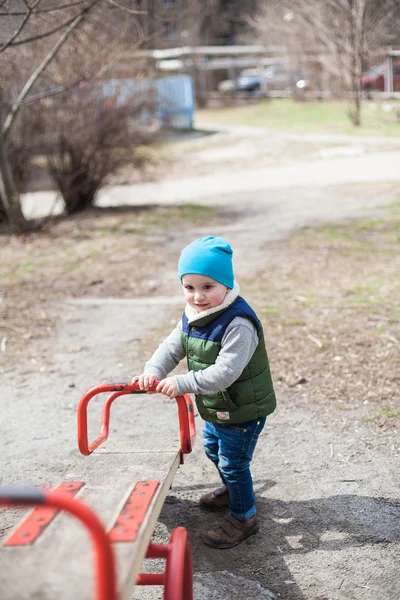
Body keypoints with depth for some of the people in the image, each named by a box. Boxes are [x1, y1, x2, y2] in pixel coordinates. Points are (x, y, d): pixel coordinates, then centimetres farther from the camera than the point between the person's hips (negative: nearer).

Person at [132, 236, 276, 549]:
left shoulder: (238, 323, -32)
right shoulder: (192, 317, -3)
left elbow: (225, 371, -36)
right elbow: (173, 346, 0)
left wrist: (183, 383, -36)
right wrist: (153, 370, -19)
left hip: (244, 410, -9)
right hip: (216, 408, 9)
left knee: (233, 461, 2)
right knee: (214, 448, 28)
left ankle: (243, 517, 24)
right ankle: (232, 489, 54)